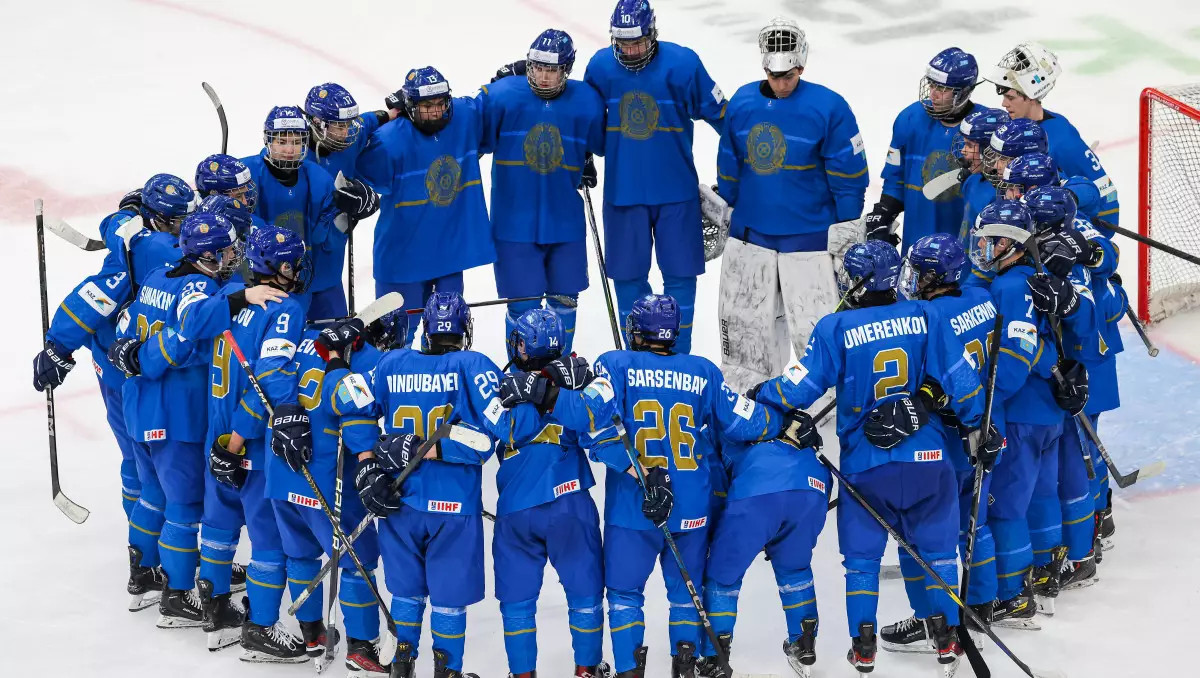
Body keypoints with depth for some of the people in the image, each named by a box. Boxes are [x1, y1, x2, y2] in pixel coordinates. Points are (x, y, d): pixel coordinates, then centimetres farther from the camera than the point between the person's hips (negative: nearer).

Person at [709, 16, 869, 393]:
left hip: (809, 237, -5)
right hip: (749, 231, 5)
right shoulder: (742, 102, 0)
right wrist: (723, 209, 18)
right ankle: (746, 389, 30)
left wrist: (846, 227, -8)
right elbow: (729, 164, 12)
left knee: (815, 321, -4)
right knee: (743, 318, 14)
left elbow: (848, 171, -9)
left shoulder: (829, 107, -14)